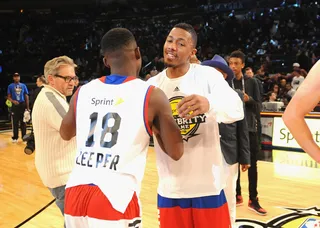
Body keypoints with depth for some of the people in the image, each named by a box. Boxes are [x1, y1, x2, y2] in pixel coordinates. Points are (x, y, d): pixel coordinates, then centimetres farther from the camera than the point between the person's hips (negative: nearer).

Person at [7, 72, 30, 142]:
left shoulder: (23, 85, 7)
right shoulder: (10, 86, 3)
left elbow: (26, 97, 8)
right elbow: (9, 97, 3)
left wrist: (27, 107, 4)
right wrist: (13, 101, -19)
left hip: (22, 105, 1)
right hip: (15, 106, -1)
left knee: (23, 122, 4)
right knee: (15, 122, 3)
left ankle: (24, 137, 10)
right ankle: (15, 137, 11)